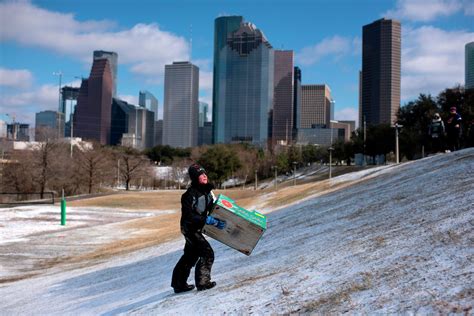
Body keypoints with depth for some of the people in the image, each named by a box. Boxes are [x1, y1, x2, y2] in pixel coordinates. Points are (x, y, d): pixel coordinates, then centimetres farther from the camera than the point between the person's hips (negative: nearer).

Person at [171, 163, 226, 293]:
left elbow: (214, 207, 11)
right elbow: (188, 215, -28)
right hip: (189, 228, -9)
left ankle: (178, 283, 28)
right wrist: (206, 220, -31)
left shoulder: (207, 190, 0)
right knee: (207, 253, -12)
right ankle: (203, 281, -1)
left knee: (191, 256, 17)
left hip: (197, 228, 9)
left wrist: (218, 220, -4)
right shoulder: (190, 194, -25)